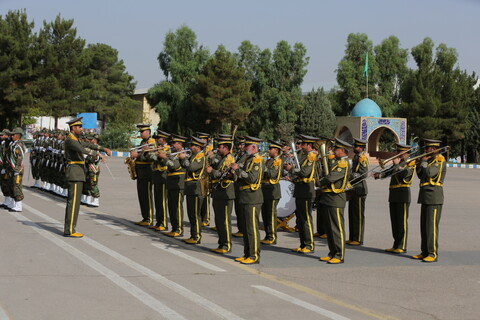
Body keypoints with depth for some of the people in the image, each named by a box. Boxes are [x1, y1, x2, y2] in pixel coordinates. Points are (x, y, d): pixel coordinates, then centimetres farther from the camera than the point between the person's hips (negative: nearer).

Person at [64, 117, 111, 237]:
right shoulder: (70, 140, -13)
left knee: (72, 201, 10)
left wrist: (104, 149, 14)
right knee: (73, 202, -10)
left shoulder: (76, 140, 19)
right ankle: (70, 230, -9)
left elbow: (89, 145, 24)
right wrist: (98, 154, -30)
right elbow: (82, 149, -27)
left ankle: (69, 229, 13)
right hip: (75, 173, -10)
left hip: (78, 174, 10)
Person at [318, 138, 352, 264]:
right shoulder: (338, 162, 16)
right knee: (330, 228, 14)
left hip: (336, 199, -10)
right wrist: (324, 182, 1)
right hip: (329, 199, 10)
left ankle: (340, 256, 0)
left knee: (337, 228, -5)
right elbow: (330, 177, 20)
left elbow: (330, 177, -24)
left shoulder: (343, 164, -16)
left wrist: (321, 182, -6)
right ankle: (333, 253, 21)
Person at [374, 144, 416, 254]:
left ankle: (402, 247, -3)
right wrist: (379, 175, -3)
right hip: (393, 196, 8)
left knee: (402, 222, -5)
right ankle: (396, 245, 17)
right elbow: (388, 172, 13)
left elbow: (405, 173, -24)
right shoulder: (399, 163, 19)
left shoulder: (410, 164, -6)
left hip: (403, 196, -8)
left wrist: (397, 164, -18)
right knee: (394, 221, 10)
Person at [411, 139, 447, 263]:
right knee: (424, 226, 11)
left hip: (434, 197, -9)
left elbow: (429, 173, -24)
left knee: (432, 226, -10)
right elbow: (421, 175, 22)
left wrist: (424, 162, -10)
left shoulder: (440, 161, -10)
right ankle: (425, 252, 16)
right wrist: (419, 165, 7)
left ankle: (433, 254, -9)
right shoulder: (430, 160, 18)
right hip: (425, 197, 10)